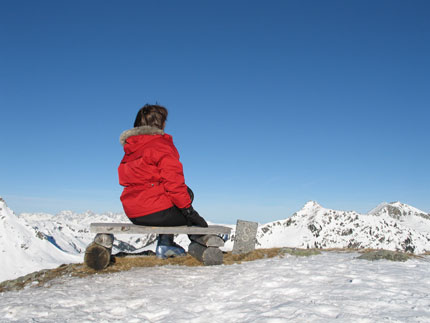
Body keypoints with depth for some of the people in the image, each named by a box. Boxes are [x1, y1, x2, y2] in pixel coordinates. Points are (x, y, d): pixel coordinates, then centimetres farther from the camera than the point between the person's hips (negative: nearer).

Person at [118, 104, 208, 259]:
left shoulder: (130, 149, 15)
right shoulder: (161, 144, -11)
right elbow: (173, 181, -18)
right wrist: (188, 209, -10)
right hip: (155, 212, -8)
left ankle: (165, 243, 25)